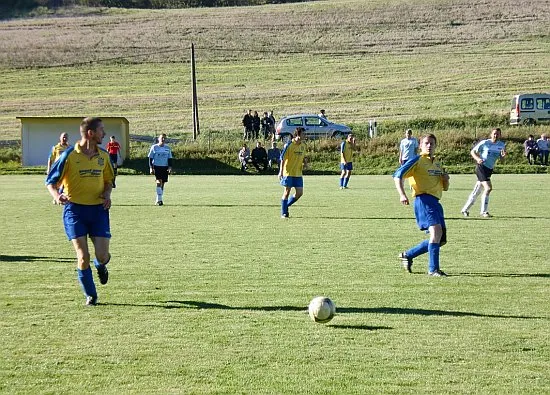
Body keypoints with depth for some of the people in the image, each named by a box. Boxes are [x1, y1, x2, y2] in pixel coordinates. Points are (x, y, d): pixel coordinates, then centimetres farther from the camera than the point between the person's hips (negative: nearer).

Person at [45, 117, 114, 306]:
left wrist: (107, 194, -1)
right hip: (75, 209, -3)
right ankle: (91, 296, 12)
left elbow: (108, 179, 20)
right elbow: (50, 181, -2)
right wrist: (57, 195, -22)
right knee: (83, 257, -6)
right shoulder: (69, 155, -7)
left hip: (98, 208, 3)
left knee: (102, 254, -6)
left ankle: (100, 266, 33)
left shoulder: (103, 156, 6)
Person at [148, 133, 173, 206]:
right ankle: (159, 199, -19)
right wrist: (151, 168, -6)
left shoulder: (167, 148, 9)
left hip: (165, 167, 4)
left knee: (162, 183, 6)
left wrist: (170, 167, 0)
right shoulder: (154, 147, 0)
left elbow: (169, 158, 12)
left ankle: (158, 200, 16)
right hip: (156, 166, -4)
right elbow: (150, 158, 2)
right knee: (159, 182, -17)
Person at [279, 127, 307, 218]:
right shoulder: (289, 145, -10)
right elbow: (282, 158, -11)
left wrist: (304, 163, 0)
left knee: (299, 193, 1)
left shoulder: (302, 146, 9)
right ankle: (284, 213, 8)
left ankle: (285, 206, 21)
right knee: (287, 192, -2)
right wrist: (281, 172, -16)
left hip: (298, 173, 6)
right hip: (288, 172, -6)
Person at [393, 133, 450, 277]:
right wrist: (402, 194, -22)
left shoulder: (437, 164, 22)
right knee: (436, 230, -24)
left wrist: (446, 180, 4)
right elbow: (398, 175, -9)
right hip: (423, 199, -8)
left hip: (435, 202, 8)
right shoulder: (417, 160, 0)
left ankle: (408, 255, 19)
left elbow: (445, 187, 28)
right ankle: (433, 269, -20)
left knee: (441, 240, 7)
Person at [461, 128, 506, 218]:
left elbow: (501, 159, 11)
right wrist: (477, 159, -19)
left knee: (476, 192, 12)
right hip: (481, 167, -6)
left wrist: (503, 155, -12)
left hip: (490, 169, 6)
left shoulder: (501, 145, 7)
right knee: (488, 188, -20)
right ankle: (484, 211, -10)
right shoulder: (485, 143, -7)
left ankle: (465, 209, 25)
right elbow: (472, 151, 0)